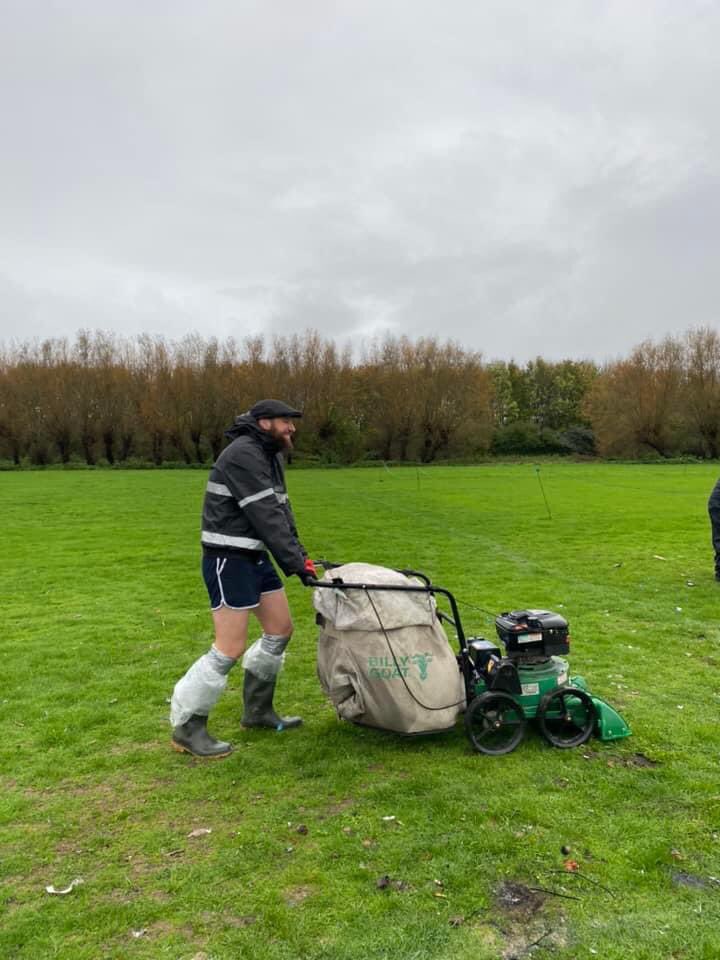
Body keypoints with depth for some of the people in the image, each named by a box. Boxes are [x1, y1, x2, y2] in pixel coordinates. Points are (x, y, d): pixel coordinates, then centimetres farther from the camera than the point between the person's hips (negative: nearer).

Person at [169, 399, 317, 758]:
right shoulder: (243, 455, -19)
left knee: (281, 630, 14)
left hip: (255, 556, 10)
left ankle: (257, 710, 29)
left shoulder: (269, 456, 13)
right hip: (229, 560, -10)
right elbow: (265, 515, -24)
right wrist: (295, 562, -23)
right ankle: (187, 728, 10)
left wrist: (299, 553, 2)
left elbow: (281, 510, 12)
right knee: (230, 650, -7)